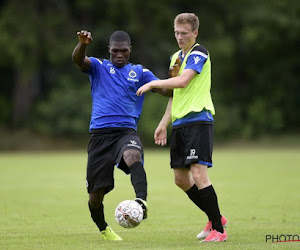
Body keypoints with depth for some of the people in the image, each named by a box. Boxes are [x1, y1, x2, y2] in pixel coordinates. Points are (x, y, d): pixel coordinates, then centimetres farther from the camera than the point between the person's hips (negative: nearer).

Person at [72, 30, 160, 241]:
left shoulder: (139, 72, 16)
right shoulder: (98, 67, 13)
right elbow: (78, 59, -9)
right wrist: (83, 44, -31)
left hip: (127, 131, 0)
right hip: (100, 134, 0)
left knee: (133, 156, -37)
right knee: (96, 194, 0)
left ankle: (142, 201, -57)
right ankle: (103, 228, 27)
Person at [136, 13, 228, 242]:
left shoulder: (199, 54, -8)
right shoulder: (176, 57, 19)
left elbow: (182, 81, -22)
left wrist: (153, 83, -10)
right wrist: (164, 124, 21)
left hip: (198, 120, -9)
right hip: (180, 123, 9)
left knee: (198, 174, -16)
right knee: (181, 178, 9)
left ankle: (219, 230, -10)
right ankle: (215, 218, 23)